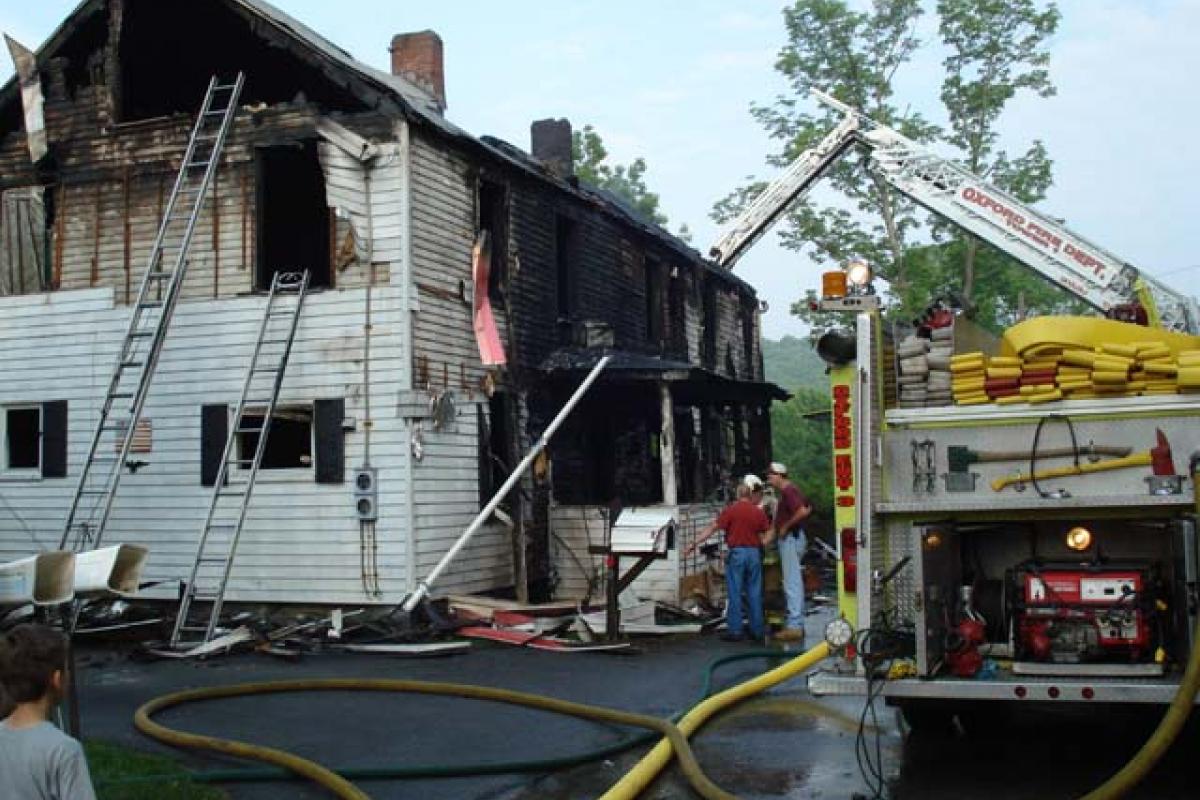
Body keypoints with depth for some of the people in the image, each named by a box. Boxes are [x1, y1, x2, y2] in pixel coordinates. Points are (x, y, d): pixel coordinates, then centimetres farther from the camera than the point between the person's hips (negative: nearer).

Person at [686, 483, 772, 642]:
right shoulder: (758, 512, 5)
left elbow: (713, 528, -8)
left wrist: (695, 543, -5)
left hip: (736, 553, -3)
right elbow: (766, 535, 7)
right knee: (754, 593, 9)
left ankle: (735, 630, 2)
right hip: (754, 553, 3)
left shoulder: (731, 509, -6)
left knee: (735, 593, 2)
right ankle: (757, 630, 12)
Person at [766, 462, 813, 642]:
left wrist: (786, 526, -18)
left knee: (792, 582, -10)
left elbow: (802, 511, -29)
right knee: (794, 581, 14)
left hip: (790, 539, -11)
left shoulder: (788, 491, -16)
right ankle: (797, 623, 20)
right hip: (791, 538, 11)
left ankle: (794, 626, -11)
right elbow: (808, 507, 26)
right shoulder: (790, 490, 15)